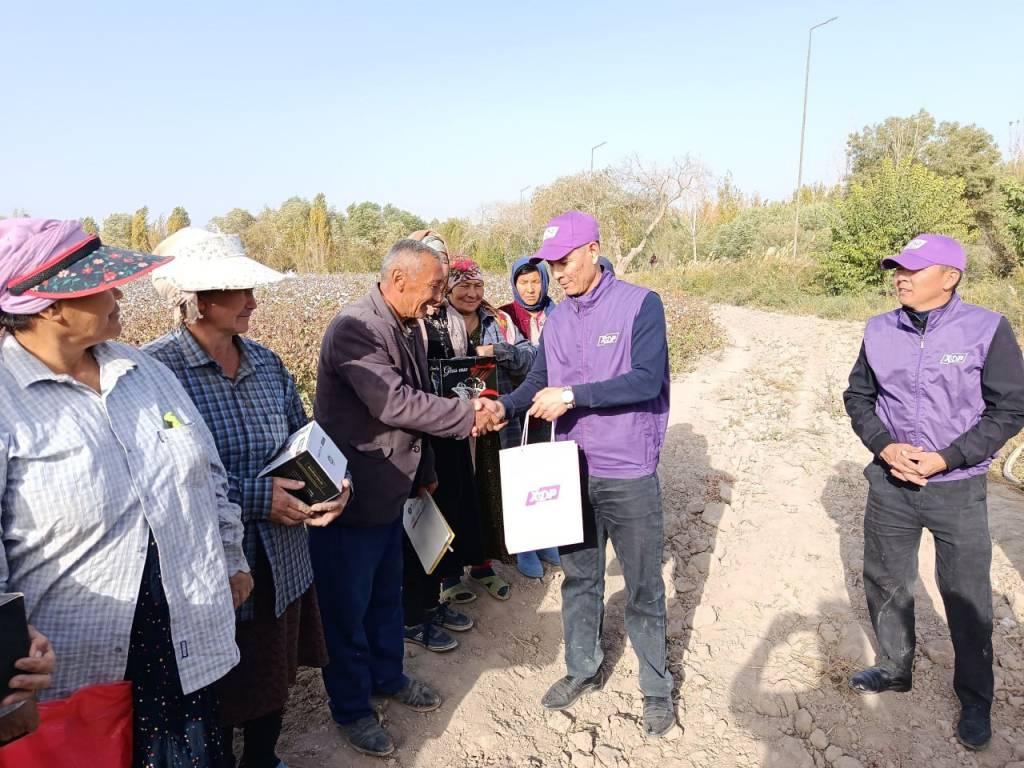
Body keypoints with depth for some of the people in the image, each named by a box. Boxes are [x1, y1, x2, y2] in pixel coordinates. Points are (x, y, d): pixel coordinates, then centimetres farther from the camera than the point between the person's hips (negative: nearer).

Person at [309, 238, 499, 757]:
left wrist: (424, 470, 20)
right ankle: (351, 708, 29)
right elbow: (393, 403, -29)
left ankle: (388, 676, 44)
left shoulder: (409, 328, 7)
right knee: (348, 608, 10)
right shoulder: (353, 330, -22)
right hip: (346, 499, -8)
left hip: (390, 494, 8)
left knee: (387, 595, 23)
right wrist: (468, 417, -20)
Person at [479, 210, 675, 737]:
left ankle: (657, 688, 30)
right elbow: (539, 380, 8)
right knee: (578, 577, 18)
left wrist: (572, 395, -25)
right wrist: (506, 406, -12)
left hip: (629, 476, -5)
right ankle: (583, 669, 39)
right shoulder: (557, 318, 5)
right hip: (573, 472, 5)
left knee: (643, 588, 10)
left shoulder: (640, 304, -11)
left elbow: (647, 379, -21)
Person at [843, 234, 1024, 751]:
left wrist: (946, 458, -17)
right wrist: (885, 447, -10)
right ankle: (894, 667, 39)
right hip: (890, 484, 4)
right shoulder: (880, 330, -1)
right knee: (885, 581, 16)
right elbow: (858, 396, 7)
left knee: (966, 596, 7)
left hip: (958, 489, -3)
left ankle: (975, 699, 30)